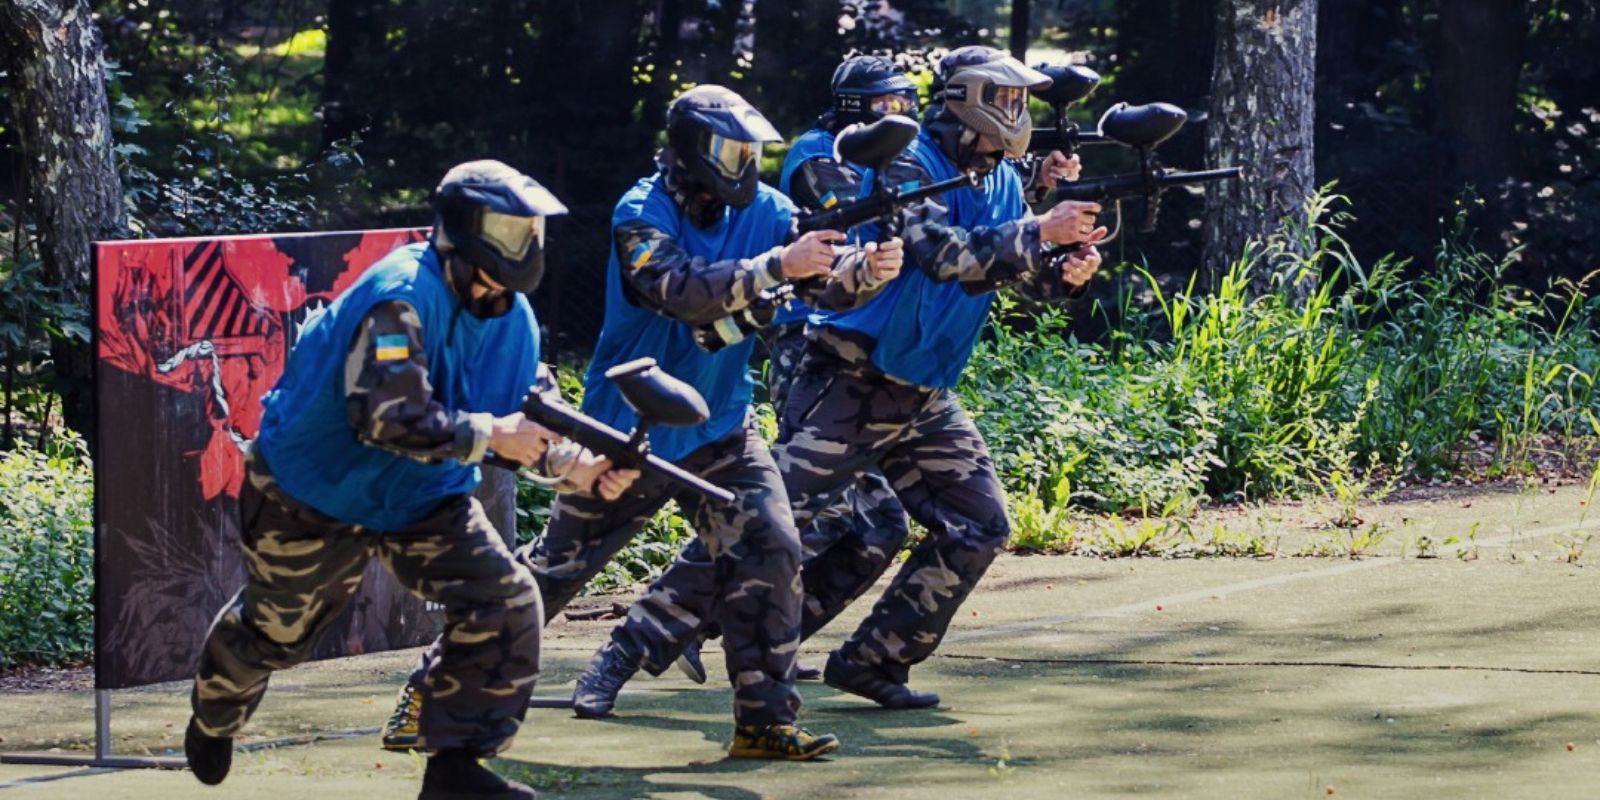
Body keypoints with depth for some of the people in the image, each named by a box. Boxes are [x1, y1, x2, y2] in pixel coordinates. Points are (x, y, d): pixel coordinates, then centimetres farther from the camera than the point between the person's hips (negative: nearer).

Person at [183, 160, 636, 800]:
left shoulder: (512, 316, -7)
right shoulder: (404, 299, -32)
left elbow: (533, 427, -1)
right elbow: (388, 416, -40)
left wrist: (580, 468, -20)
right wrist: (489, 435, -38)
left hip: (423, 499, 6)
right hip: (314, 497, -6)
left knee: (505, 604, -15)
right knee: (273, 631, 15)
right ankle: (214, 718, 48)